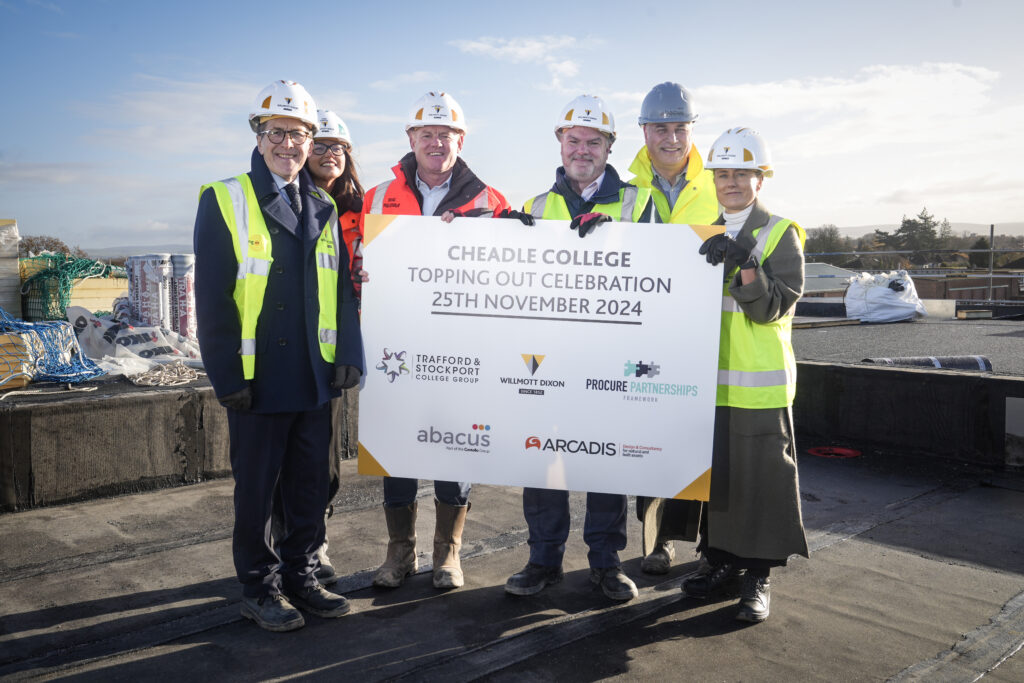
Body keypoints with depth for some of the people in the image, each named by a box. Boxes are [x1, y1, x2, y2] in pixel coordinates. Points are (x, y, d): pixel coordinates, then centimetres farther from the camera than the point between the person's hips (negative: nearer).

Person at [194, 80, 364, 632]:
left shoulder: (324, 209, 13)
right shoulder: (224, 200, -2)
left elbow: (343, 288, 12)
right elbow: (212, 298, -7)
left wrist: (348, 354, 0)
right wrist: (228, 376, -13)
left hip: (315, 380, 5)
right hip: (258, 380, -4)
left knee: (310, 487, 13)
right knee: (256, 489, 8)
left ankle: (301, 576, 29)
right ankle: (260, 589, 23)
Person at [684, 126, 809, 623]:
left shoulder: (780, 233, 0)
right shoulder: (704, 237, 15)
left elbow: (775, 306, -11)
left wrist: (747, 266, -24)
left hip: (760, 381, -5)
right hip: (709, 379, 5)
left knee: (760, 475, 0)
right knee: (714, 471, 11)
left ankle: (758, 574, 12)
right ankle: (721, 558, 26)